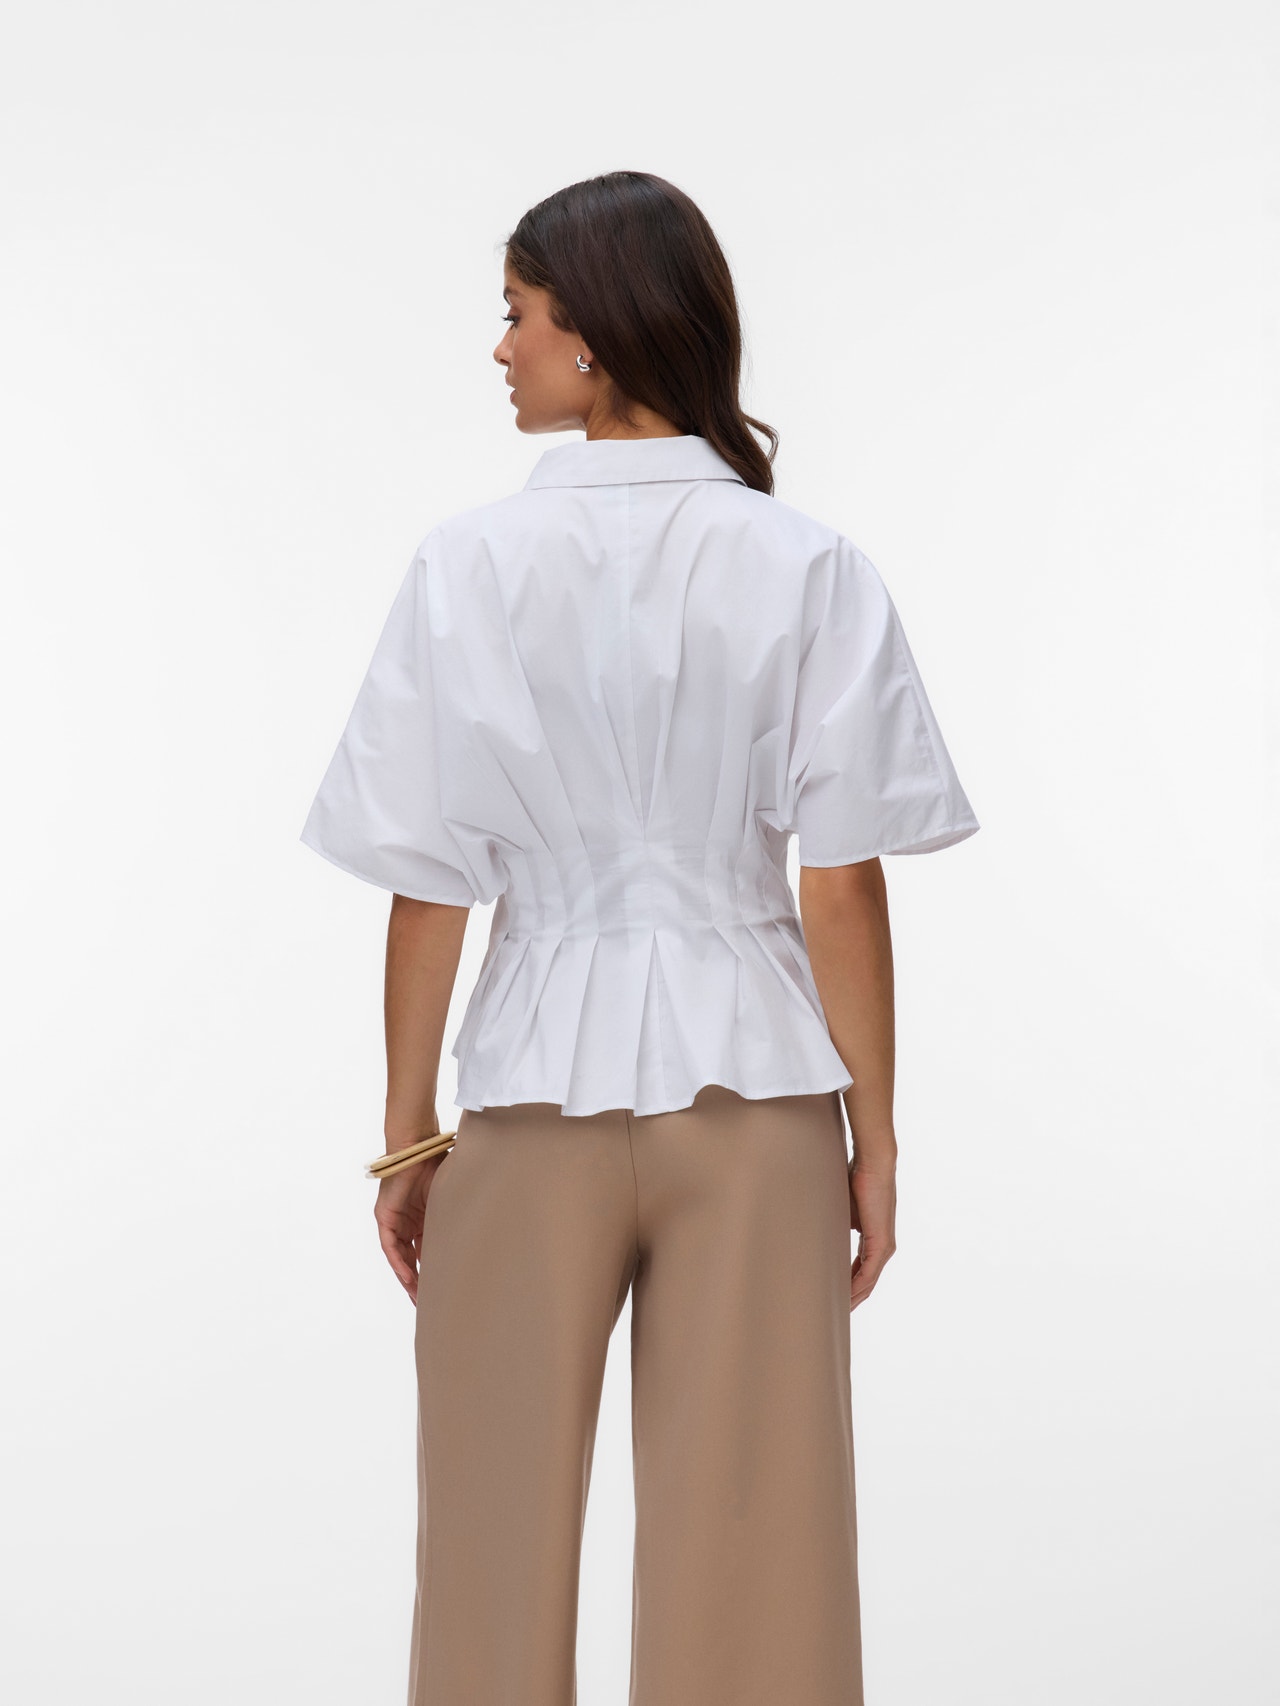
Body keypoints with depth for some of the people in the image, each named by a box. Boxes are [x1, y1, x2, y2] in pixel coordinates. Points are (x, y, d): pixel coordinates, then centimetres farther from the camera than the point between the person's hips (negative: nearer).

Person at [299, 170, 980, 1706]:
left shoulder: (472, 562, -6)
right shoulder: (807, 569, -5)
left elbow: (429, 888, -4)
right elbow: (842, 888, -7)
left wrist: (409, 1137, 5)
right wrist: (873, 1138, 3)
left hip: (537, 1090, 0)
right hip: (754, 1084, 1)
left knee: (499, 1552, 14)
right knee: (755, 1565, 10)